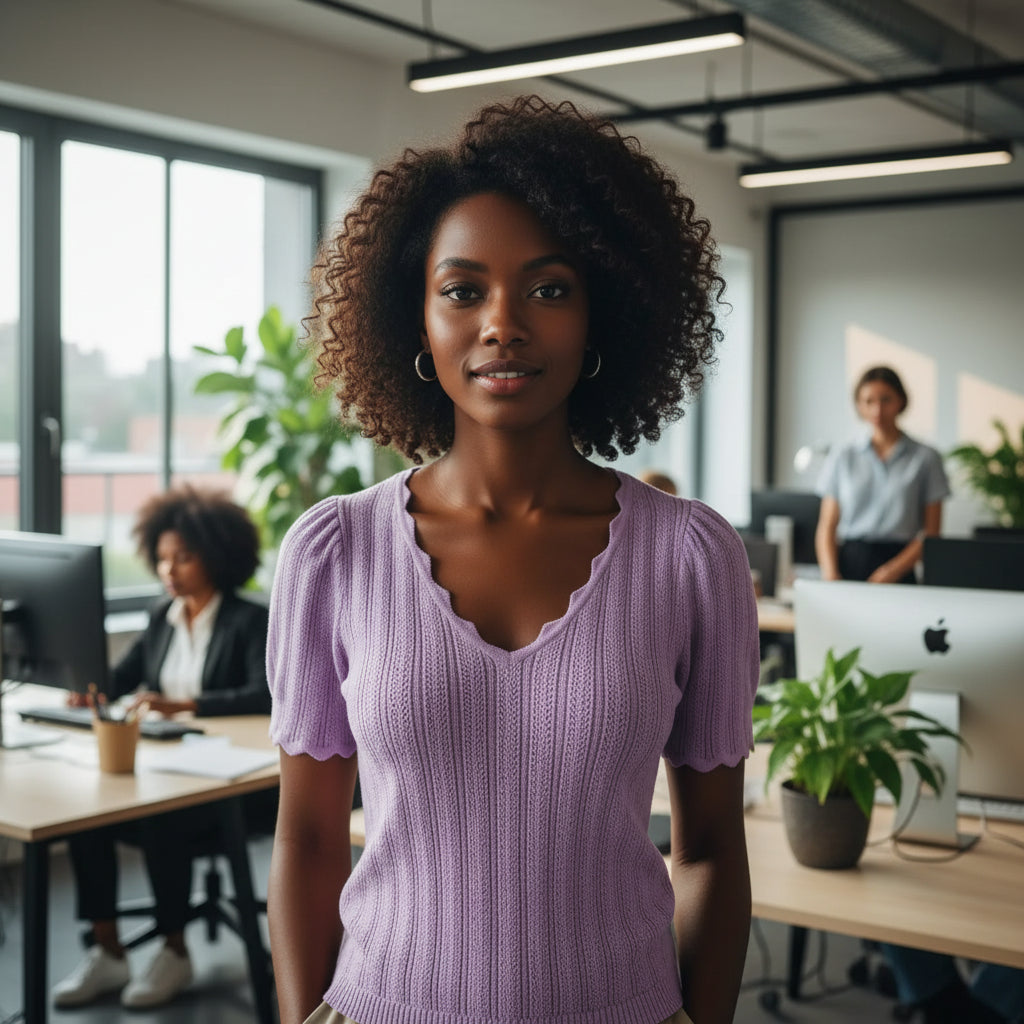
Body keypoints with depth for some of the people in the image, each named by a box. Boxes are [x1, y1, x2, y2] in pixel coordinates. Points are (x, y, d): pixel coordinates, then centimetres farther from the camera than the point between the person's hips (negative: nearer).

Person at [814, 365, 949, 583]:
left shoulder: (926, 458, 8)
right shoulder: (842, 457, 13)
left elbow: (931, 532, 5)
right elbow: (827, 526, 10)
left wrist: (893, 571, -8)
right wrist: (830, 573, -7)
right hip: (848, 563, 1)